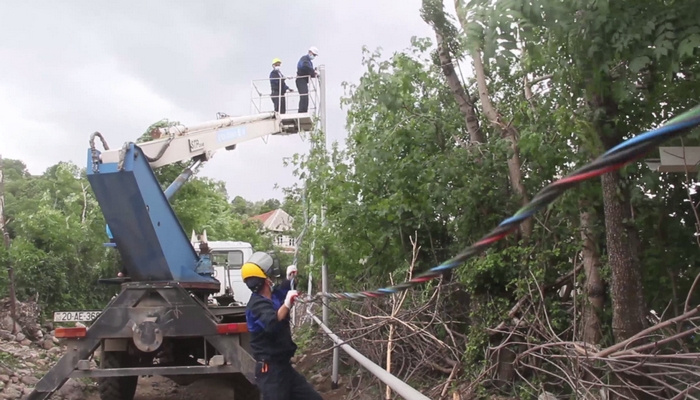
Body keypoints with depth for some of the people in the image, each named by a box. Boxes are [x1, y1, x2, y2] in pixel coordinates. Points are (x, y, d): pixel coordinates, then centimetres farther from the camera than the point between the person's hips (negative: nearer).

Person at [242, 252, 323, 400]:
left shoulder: (271, 298, 9)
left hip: (283, 367, 10)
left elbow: (279, 292, 35)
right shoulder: (258, 304, -20)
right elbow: (272, 324, -41)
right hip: (270, 370, -10)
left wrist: (289, 279, 21)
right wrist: (286, 305, -50)